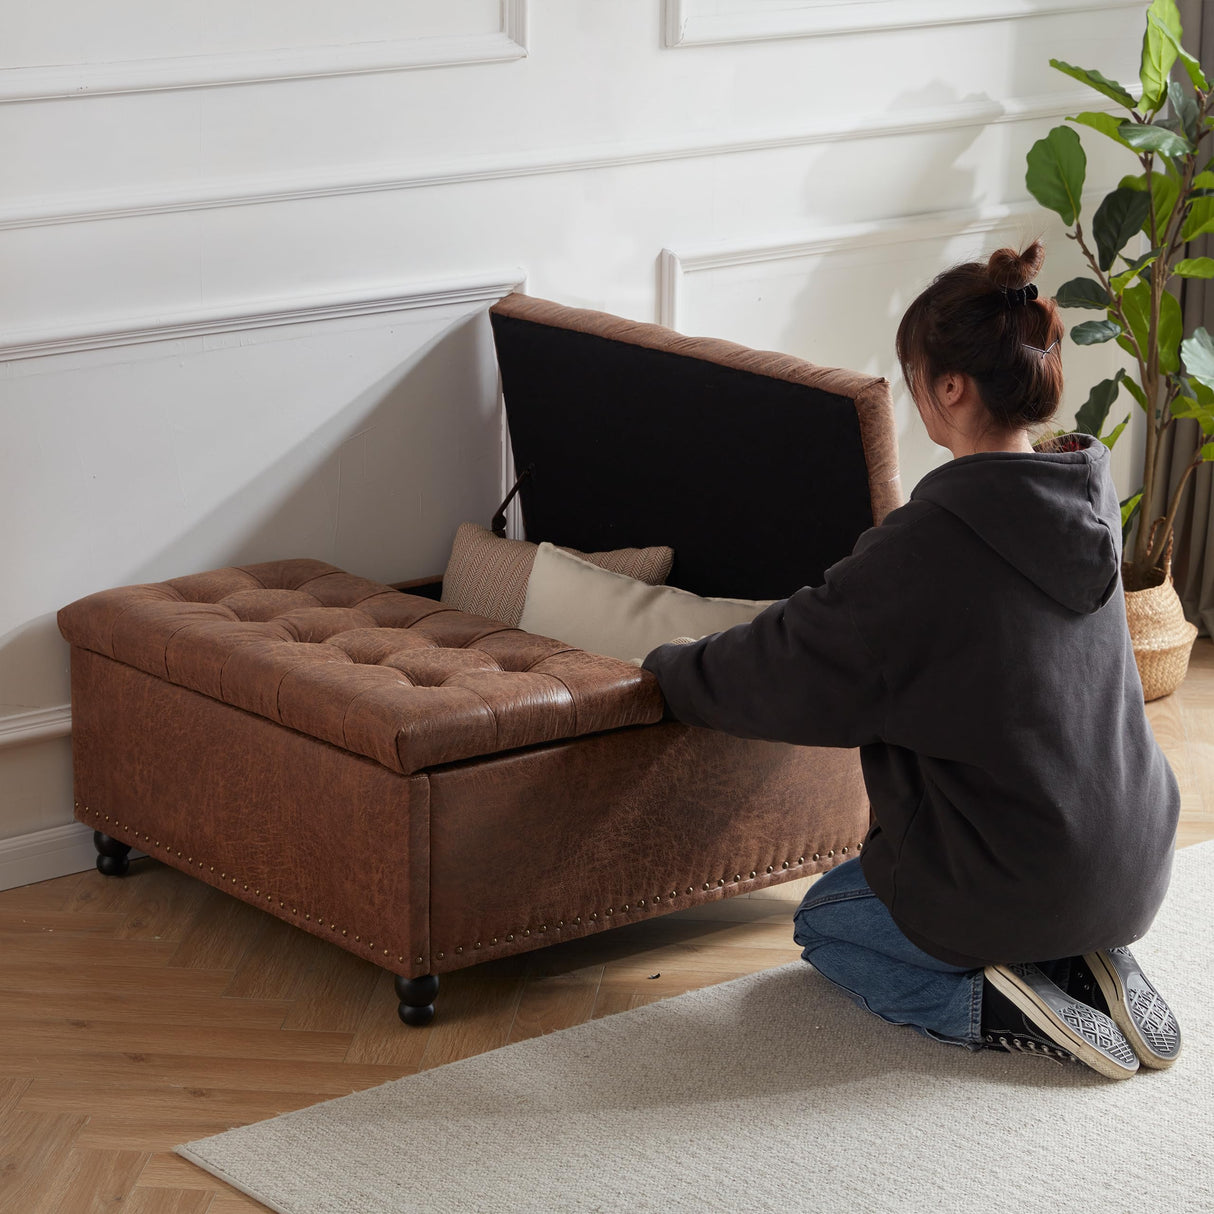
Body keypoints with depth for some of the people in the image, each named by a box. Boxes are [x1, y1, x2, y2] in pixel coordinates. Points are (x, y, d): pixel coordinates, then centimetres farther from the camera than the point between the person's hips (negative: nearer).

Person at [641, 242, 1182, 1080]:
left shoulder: (933, 541, -24)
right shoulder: (1086, 500, 0)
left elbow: (789, 671, -13)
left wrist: (671, 667, 6)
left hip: (1018, 880, -7)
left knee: (824, 923, 24)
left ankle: (991, 1005, -2)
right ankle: (1083, 962, 9)